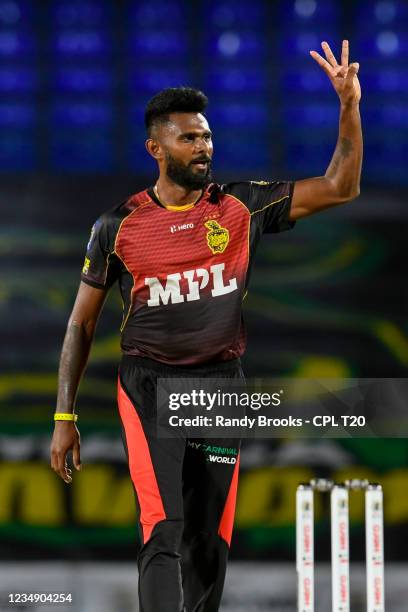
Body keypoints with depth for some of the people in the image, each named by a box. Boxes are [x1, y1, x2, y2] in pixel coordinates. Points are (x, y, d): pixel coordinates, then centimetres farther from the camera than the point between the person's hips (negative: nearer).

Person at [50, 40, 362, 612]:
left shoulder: (241, 206, 2)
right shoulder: (119, 225, -1)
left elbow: (339, 188, 0)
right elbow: (82, 323, 6)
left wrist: (349, 107, -12)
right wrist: (64, 418, 2)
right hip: (149, 385, -2)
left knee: (210, 539, 4)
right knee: (164, 529, -17)